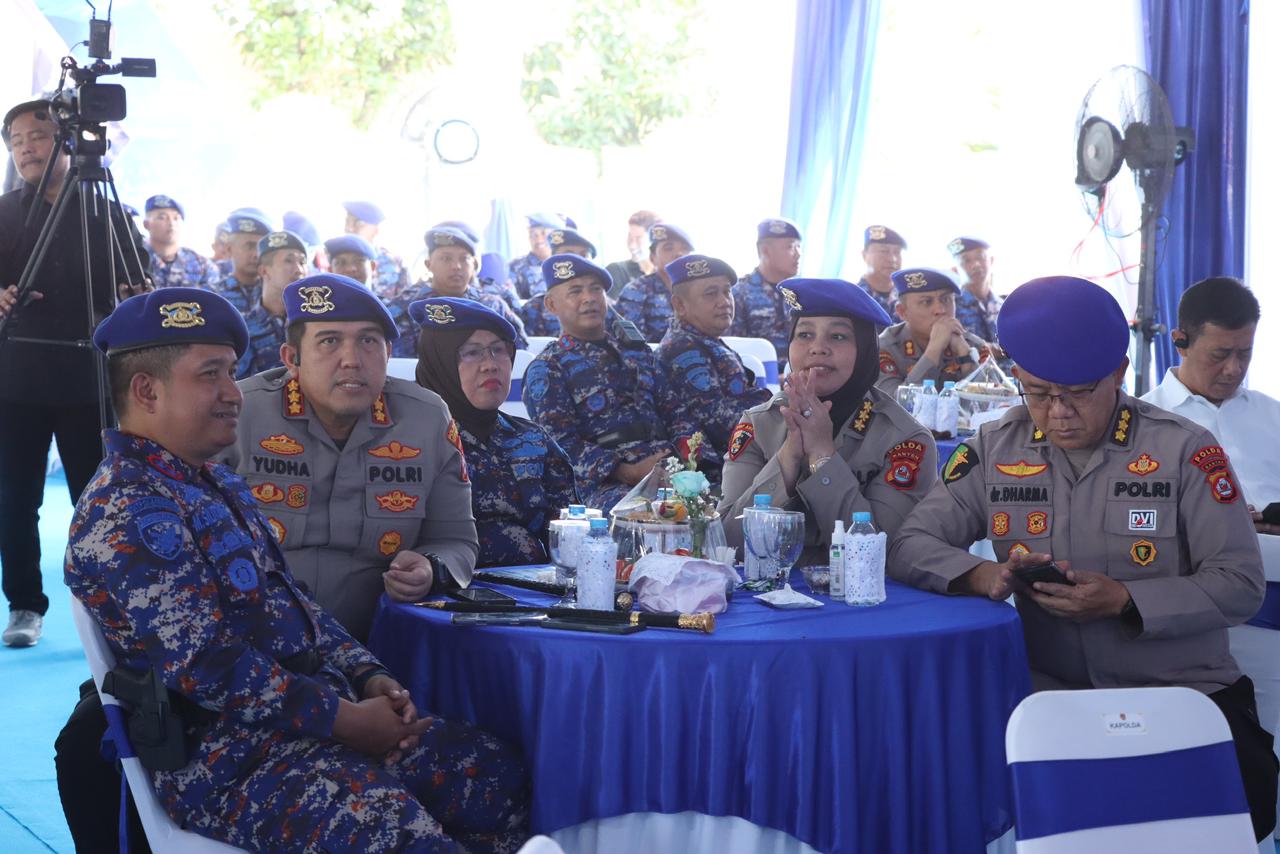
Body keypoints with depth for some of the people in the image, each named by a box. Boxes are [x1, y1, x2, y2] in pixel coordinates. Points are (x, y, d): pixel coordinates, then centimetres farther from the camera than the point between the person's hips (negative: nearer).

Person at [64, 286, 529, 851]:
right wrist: (347, 720, -17)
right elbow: (210, 669, -21)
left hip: (316, 711, 10)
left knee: (496, 773, 0)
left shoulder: (218, 486, 19)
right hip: (225, 756, -10)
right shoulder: (125, 514, -15)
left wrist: (368, 678, 5)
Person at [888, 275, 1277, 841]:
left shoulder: (1185, 450, -3)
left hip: (1184, 691, -1)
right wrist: (985, 576, -19)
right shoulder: (993, 451, 5)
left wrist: (1125, 600, -19)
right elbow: (909, 546, 2)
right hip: (1048, 691, 1)